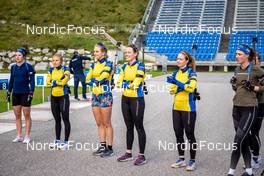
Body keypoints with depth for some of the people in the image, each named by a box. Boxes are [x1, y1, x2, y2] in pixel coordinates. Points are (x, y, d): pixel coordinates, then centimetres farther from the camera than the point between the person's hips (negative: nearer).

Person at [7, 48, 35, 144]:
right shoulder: (13, 67, 9)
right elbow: (11, 80, 15)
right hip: (15, 94, 5)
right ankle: (19, 136, 16)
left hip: (25, 94, -5)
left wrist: (31, 93, -14)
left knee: (27, 115, 2)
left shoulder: (28, 67, -7)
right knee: (17, 115, 8)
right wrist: (9, 93, 12)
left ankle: (27, 136, 9)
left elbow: (32, 81, -8)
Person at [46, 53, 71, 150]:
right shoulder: (51, 70, 10)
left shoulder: (65, 69, -5)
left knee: (65, 119, -2)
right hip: (54, 97, 6)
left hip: (63, 96, -5)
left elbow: (64, 81, -18)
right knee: (57, 119, 14)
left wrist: (54, 82, -8)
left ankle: (66, 142, 3)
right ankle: (57, 140, 23)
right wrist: (59, 82, -15)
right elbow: (48, 81, -3)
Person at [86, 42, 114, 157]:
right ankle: (102, 146, 19)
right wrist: (97, 81, -12)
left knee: (106, 124, -2)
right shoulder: (94, 65, 13)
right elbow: (88, 79, 5)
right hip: (95, 95, 7)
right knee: (99, 123, 10)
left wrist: (94, 80, -1)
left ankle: (110, 148, 6)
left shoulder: (108, 64, -7)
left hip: (105, 95, -7)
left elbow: (102, 78, -18)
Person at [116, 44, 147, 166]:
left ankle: (142, 156, 5)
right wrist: (129, 84, -16)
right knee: (129, 127, 14)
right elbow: (119, 82, 0)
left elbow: (136, 83, -20)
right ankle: (128, 153, 23)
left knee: (139, 127, -1)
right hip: (125, 99, 7)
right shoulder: (125, 67, 11)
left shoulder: (140, 66, -9)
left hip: (136, 99, -7)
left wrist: (124, 84, -11)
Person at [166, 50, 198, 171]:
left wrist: (177, 82, -26)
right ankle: (181, 159, 21)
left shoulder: (191, 73, -5)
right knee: (178, 134, 10)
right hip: (176, 107, 6)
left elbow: (191, 87, -21)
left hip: (188, 108, -6)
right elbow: (172, 90, 5)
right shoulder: (175, 73, 11)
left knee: (189, 134, -1)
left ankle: (192, 161, 9)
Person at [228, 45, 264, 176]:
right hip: (237, 107, 7)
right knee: (244, 140, 11)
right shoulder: (237, 70, 11)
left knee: (238, 140, -10)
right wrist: (233, 85, 2)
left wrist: (253, 88, -17)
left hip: (249, 108, -7)